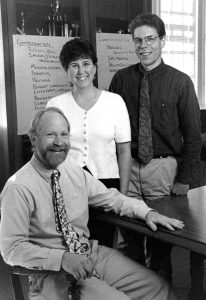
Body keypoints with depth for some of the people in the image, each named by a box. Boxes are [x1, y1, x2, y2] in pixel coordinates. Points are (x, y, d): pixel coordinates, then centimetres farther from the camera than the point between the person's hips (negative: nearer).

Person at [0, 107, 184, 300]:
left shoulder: (75, 172, 2)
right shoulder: (19, 187, -16)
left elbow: (111, 198, 11)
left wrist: (147, 212, -5)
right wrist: (62, 258, -27)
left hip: (92, 253, 6)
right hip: (54, 272, -5)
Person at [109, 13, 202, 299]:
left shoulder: (180, 82, -3)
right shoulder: (121, 79, 1)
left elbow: (192, 135, -1)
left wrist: (184, 179, -4)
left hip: (163, 167, -2)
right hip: (127, 166, 2)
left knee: (160, 237, 7)